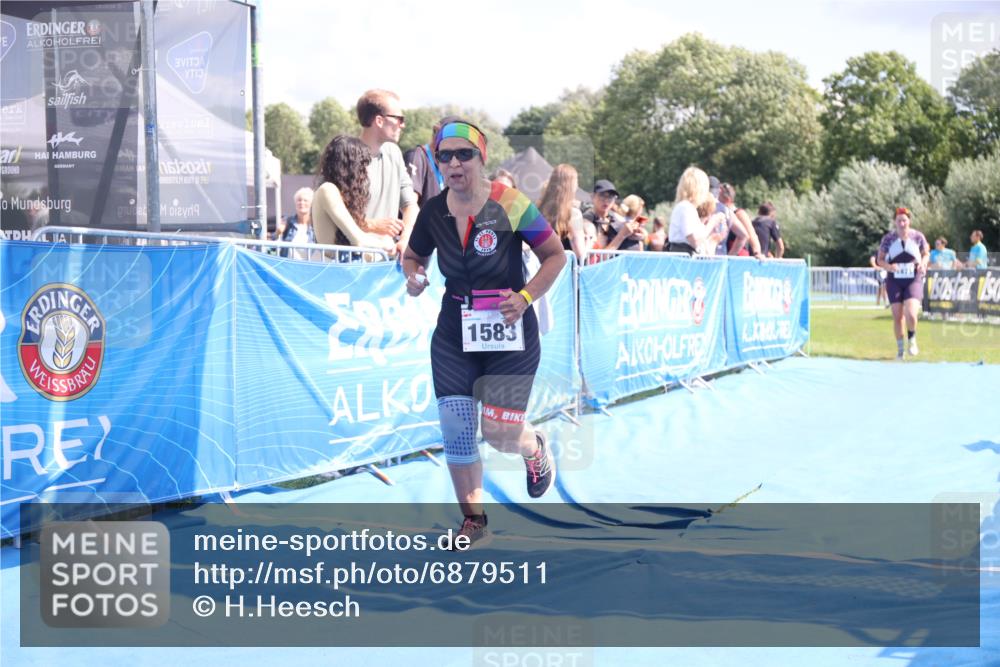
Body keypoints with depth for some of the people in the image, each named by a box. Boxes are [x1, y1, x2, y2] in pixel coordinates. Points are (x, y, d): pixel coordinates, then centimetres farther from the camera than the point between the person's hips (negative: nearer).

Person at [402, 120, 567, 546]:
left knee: (499, 434, -7)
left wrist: (525, 297, -18)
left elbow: (556, 255, -6)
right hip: (453, 335, 4)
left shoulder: (509, 205, -14)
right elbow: (413, 256, 16)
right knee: (455, 429, -1)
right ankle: (473, 519, 17)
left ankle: (535, 451, 32)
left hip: (509, 335, -4)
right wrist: (413, 277, -7)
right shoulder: (433, 211, -2)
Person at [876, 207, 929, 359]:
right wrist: (888, 266, -19)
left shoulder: (918, 237, -2)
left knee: (911, 314, -18)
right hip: (895, 281, 1)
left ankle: (912, 340, 12)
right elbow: (880, 259, 2)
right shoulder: (888, 239, -3)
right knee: (897, 317, 2)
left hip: (914, 280, -1)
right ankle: (900, 348, 22)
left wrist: (923, 263, -10)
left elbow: (926, 254, 12)